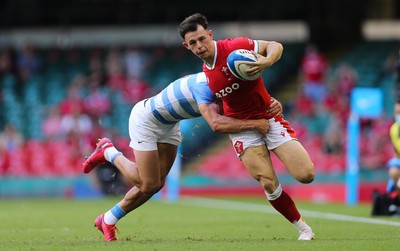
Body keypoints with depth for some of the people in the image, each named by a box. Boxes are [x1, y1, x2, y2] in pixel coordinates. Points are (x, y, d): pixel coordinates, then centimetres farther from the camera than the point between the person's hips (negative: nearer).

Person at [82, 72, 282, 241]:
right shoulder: (204, 85, -37)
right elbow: (216, 124, -49)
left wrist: (273, 105, -30)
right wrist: (254, 124, -47)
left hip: (168, 125, 8)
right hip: (145, 118, -8)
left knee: (156, 184, 5)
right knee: (148, 184, -8)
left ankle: (108, 221, 21)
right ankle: (109, 152, 15)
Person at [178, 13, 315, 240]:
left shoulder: (235, 47, -16)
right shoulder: (206, 71, 2)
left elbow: (275, 46, -15)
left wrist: (267, 61, -33)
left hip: (268, 117, -3)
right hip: (242, 127, 3)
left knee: (306, 175, -14)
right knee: (269, 185, -14)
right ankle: (303, 228, 5)